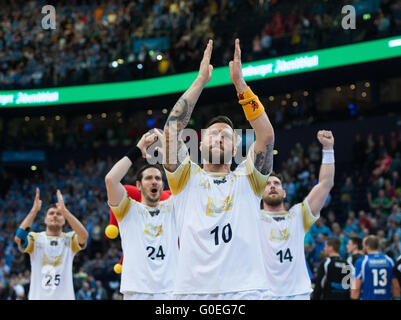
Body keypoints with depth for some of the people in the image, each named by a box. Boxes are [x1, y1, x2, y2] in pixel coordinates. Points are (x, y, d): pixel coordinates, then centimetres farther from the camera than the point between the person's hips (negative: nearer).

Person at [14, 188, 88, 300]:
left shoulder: (70, 239, 7)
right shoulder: (35, 238, 7)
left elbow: (84, 235, -15)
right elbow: (18, 238, -14)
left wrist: (65, 211, -18)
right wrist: (34, 210, -13)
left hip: (64, 296, 0)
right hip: (38, 296, 0)